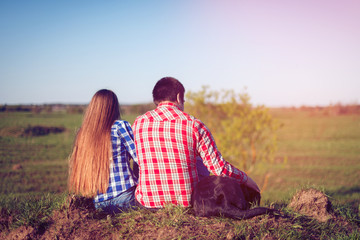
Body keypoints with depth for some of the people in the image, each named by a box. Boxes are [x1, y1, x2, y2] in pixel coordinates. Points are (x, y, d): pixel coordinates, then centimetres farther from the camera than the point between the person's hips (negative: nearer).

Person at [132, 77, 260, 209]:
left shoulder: (138, 123, -1)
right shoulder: (193, 125, -8)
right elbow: (219, 168, -6)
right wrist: (246, 179, 11)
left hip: (148, 201, 2)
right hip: (186, 201, -2)